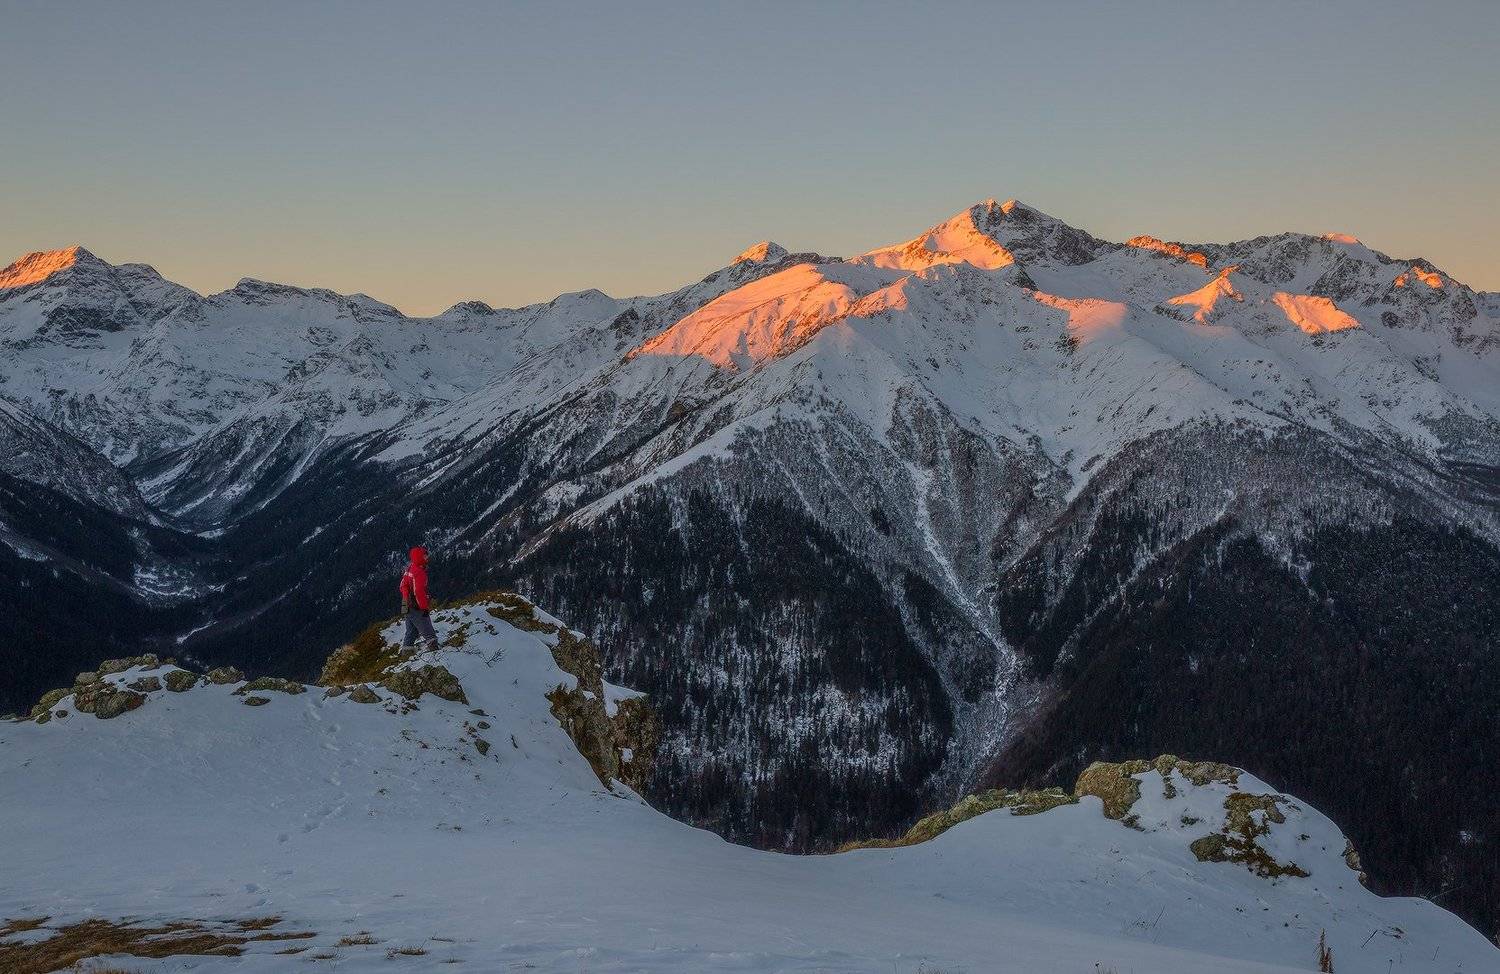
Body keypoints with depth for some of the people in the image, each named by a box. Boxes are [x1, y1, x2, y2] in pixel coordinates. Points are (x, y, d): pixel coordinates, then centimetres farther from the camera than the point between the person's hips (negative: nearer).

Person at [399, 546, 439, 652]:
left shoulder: (409, 569, 10)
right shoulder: (419, 572, -19)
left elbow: (403, 587, 18)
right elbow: (419, 592, -23)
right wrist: (425, 607, -19)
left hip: (407, 606, 9)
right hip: (417, 608, -9)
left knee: (411, 631, 18)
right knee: (429, 634, -6)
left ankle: (406, 647, 21)